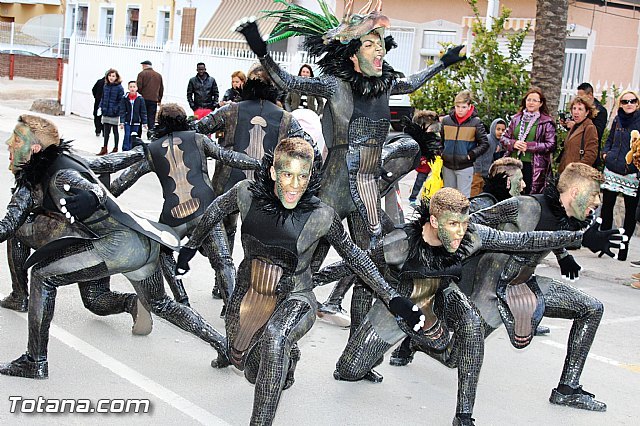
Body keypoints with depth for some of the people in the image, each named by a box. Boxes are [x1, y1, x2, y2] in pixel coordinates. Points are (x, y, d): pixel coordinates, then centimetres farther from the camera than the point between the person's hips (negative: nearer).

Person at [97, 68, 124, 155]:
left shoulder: (119, 88, -9)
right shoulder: (105, 86, 8)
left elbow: (121, 101, -10)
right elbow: (103, 98, 16)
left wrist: (116, 109, -17)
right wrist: (101, 107, 7)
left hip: (114, 114, -5)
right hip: (106, 112, 5)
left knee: (115, 130, 7)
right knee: (106, 131, 11)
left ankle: (116, 148, 17)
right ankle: (104, 148, 18)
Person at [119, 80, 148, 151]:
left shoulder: (140, 98, -3)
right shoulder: (125, 98, -2)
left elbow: (143, 112, 1)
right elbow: (122, 111, -2)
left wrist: (144, 122, -1)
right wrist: (122, 122, -8)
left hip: (136, 122, 0)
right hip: (127, 122, 0)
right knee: (127, 137, -5)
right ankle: (125, 150, 2)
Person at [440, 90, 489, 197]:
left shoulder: (475, 122, -5)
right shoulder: (446, 120, 3)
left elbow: (484, 144, -1)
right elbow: (440, 140, 16)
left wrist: (471, 155, -10)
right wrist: (441, 153, 3)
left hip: (465, 167, -4)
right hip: (447, 166, 4)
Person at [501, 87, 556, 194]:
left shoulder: (546, 122, 0)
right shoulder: (516, 119, 13)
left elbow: (551, 145, -5)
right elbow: (504, 138, 15)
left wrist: (529, 146, -13)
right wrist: (513, 144, -7)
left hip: (534, 167, -4)